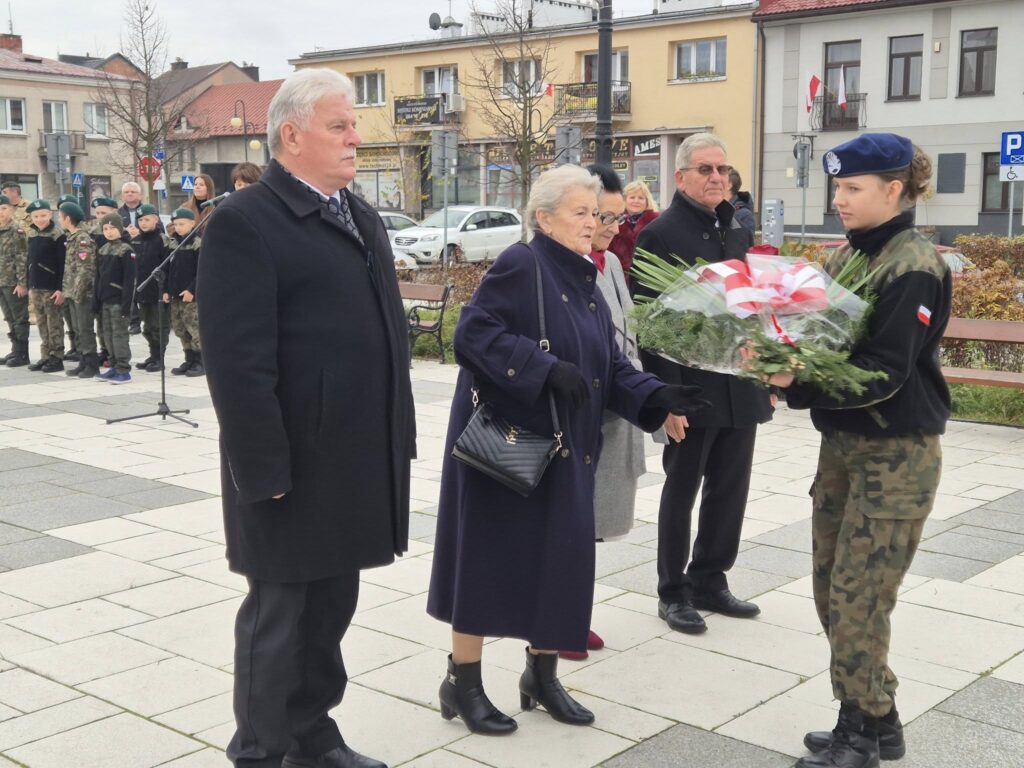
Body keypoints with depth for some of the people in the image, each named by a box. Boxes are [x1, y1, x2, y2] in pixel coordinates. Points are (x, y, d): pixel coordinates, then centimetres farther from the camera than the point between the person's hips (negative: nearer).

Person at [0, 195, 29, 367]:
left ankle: (22, 354, 4)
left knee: (20, 319, -1)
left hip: (14, 283, -8)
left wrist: (22, 282, -18)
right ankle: (15, 351, 21)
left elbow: (23, 259, -14)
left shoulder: (16, 230, -10)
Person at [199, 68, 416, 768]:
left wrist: (398, 435, 14)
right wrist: (265, 469, -20)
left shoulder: (363, 219, 14)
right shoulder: (244, 223, -13)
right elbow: (237, 361, -18)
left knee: (331, 607, 18)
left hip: (357, 460, 8)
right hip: (292, 468, -8)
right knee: (281, 612, 6)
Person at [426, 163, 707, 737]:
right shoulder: (520, 265, -12)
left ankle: (543, 674, 26)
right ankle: (463, 682, 14)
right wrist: (547, 369, -27)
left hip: (565, 447, 8)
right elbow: (474, 332, -21)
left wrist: (657, 398, -7)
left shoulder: (585, 282, 12)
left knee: (562, 557, 10)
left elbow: (610, 365, 9)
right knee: (492, 556, 0)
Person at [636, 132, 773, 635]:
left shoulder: (738, 231, 12)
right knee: (682, 490, 6)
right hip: (692, 386, -6)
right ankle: (673, 592, 20)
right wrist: (666, 391, -18)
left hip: (741, 386, 7)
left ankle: (709, 581, 28)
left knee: (730, 489, 13)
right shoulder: (660, 234, -9)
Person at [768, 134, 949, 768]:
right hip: (842, 444, 8)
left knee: (858, 602, -3)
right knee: (833, 591, 12)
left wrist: (794, 381, -32)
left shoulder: (914, 267, -16)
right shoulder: (849, 254, 9)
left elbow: (885, 372, -23)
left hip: (896, 455, -8)